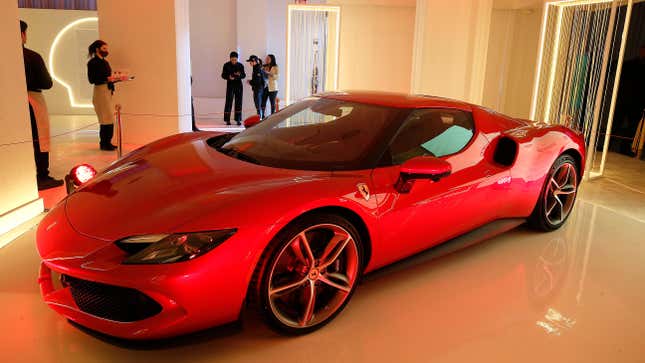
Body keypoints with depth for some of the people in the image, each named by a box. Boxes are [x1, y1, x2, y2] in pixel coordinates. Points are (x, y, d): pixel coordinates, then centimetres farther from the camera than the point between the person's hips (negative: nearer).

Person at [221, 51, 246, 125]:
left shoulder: (240, 65, 3)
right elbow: (223, 75, 1)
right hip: (230, 85, -2)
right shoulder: (226, 65, -1)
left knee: (238, 102, 1)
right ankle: (227, 120, 1)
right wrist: (228, 77, -20)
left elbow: (244, 75, 6)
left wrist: (239, 75, -17)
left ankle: (238, 119, 7)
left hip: (239, 85, 2)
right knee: (228, 102, -4)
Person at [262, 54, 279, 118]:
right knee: (263, 102, -2)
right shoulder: (265, 67, 12)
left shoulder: (275, 67, -1)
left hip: (272, 87, -4)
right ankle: (263, 116, 2)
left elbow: (276, 77, -9)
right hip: (265, 86, 4)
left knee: (272, 103, 1)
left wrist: (269, 73, -19)